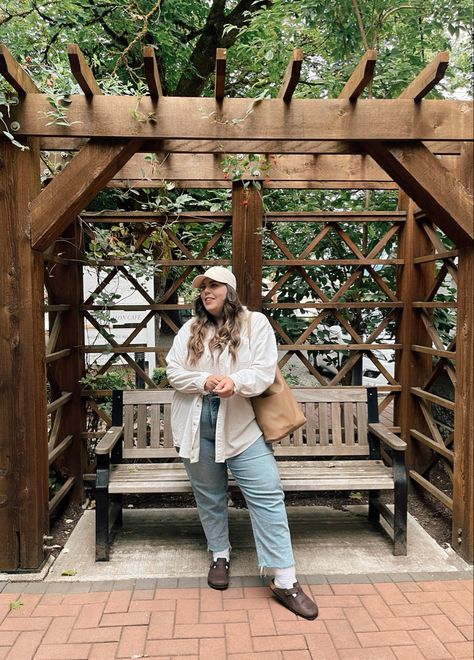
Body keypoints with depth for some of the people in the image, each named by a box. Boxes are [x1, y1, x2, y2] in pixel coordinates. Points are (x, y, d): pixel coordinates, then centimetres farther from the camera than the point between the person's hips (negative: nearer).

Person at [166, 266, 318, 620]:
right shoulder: (189, 329, 8)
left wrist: (235, 382, -30)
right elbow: (174, 371, 2)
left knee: (268, 494, -6)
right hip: (197, 426, 3)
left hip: (241, 425, -3)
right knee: (209, 495, 15)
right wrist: (204, 381, -16)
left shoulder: (255, 323, -1)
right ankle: (220, 556, 38)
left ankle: (285, 580, 2)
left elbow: (265, 371, -11)